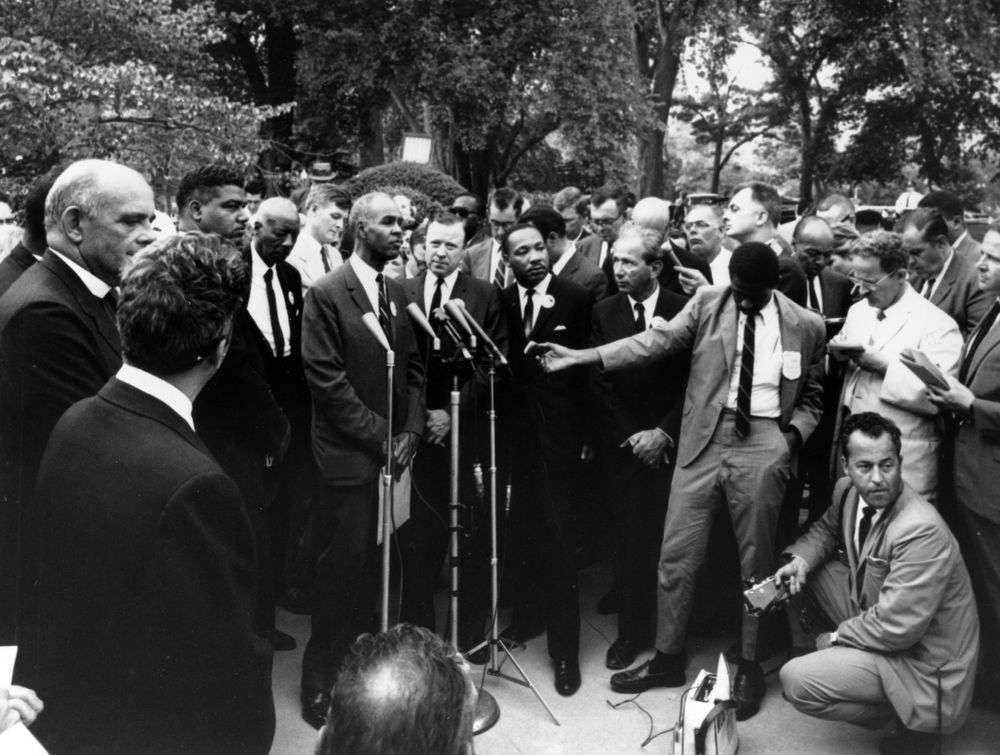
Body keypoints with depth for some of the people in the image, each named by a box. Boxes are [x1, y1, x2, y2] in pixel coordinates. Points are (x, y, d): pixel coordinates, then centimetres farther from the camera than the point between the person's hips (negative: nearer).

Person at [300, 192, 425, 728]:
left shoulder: (397, 292, 12)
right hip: (350, 458, -5)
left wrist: (410, 431, 0)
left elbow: (412, 366, 13)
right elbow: (327, 381, -13)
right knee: (344, 570, 2)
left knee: (380, 569, 7)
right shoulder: (326, 295, -8)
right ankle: (322, 683, 17)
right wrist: (380, 438, -13)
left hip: (394, 452, 5)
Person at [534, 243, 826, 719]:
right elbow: (659, 340, -7)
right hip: (705, 438, 1)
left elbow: (812, 396, 13)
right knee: (676, 554, 5)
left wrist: (793, 436, -6)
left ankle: (749, 665, 25)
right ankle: (667, 657, 22)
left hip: (764, 445, -1)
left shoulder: (807, 327, 3)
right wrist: (582, 356, -17)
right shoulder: (707, 302, 3)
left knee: (755, 561, 8)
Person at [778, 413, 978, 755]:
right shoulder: (847, 491, -7)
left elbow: (896, 629, -29)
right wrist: (801, 560, -6)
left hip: (921, 662, -8)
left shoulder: (922, 531, -31)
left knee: (796, 681, -20)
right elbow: (826, 530, 16)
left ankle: (913, 724, 1)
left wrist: (835, 635, -13)